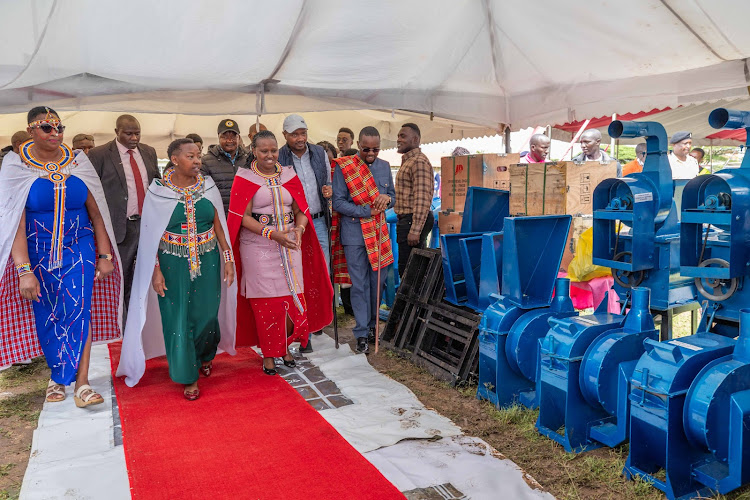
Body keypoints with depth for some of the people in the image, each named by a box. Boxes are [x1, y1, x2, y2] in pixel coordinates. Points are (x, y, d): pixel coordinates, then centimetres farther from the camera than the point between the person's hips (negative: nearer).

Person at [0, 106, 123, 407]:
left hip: (79, 250, 1)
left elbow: (96, 213, 3)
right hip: (38, 255, 0)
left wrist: (105, 255, 1)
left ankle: (81, 383, -2)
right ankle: (56, 375, 28)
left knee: (79, 310, -7)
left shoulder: (78, 164, 0)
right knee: (47, 317, 8)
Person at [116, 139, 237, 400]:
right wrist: (155, 270, -9)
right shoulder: (159, 191, -6)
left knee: (207, 314, 7)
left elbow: (219, 225, 4)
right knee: (179, 319, 3)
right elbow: (151, 234, -5)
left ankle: (205, 355, 39)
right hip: (174, 264, -2)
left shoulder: (208, 186, 1)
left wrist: (228, 259, 0)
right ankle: (188, 376, 19)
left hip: (208, 261, 2)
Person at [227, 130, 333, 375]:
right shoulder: (244, 179, -2)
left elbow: (301, 210, 8)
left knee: (293, 297, 3)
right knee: (265, 301, 1)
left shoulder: (289, 175, 8)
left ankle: (285, 346, 25)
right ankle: (268, 354, 17)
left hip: (290, 244, 3)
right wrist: (272, 234, -20)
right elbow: (243, 217, -8)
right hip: (258, 246, -3)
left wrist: (299, 229, -14)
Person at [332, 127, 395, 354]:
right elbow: (338, 202, -9)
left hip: (379, 233, 4)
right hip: (354, 234, -4)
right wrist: (368, 211, -15)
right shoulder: (343, 167, -6)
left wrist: (387, 198, -9)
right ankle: (362, 334, 9)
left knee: (378, 282, 10)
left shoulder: (384, 166, 9)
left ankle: (372, 325, 28)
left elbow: (392, 196, 16)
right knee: (359, 285, 0)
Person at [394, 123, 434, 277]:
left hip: (412, 221, -11)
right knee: (406, 268, 14)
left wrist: (415, 230, -27)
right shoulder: (407, 161, 20)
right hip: (406, 219, 11)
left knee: (406, 269, -9)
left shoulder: (419, 161, -14)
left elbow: (422, 199, -22)